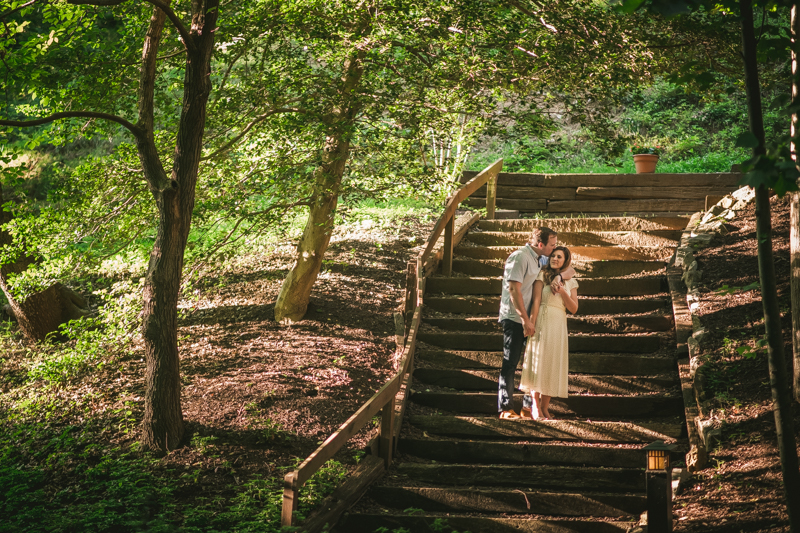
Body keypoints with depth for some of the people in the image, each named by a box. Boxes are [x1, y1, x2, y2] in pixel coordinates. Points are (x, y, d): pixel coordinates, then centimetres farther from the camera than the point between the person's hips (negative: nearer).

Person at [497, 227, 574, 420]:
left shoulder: (542, 259, 13)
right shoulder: (520, 256, -11)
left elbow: (571, 271, 19)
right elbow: (513, 289, -17)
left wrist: (560, 276, -6)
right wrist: (525, 319, -18)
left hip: (531, 319, 8)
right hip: (515, 318, -8)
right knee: (510, 364, -5)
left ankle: (528, 406, 11)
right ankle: (505, 408, -3)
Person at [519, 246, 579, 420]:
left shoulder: (570, 282, 13)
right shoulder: (543, 275, 4)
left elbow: (573, 308, 7)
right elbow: (536, 301, -5)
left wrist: (563, 292, -8)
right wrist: (531, 323, -14)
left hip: (559, 325, 4)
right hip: (542, 321, -4)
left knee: (552, 364, 2)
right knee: (537, 361, -7)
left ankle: (545, 407, 7)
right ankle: (536, 407, -7)